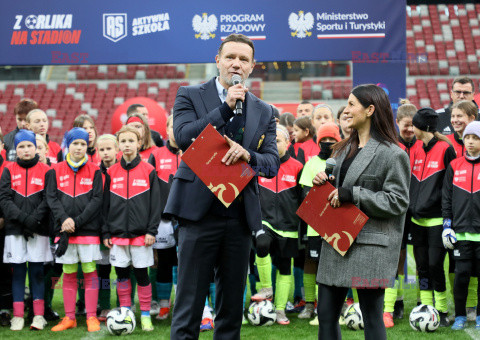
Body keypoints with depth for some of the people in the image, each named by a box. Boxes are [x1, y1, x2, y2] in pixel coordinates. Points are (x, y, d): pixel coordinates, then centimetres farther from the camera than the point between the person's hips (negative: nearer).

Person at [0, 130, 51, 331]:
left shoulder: (45, 171, 5)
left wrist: (34, 219, -16)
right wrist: (23, 218, -13)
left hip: (38, 230, -1)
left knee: (37, 271, 0)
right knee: (18, 271, 2)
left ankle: (39, 315, 5)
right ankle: (18, 316, 6)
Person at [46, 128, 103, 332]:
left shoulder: (94, 171, 4)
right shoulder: (56, 171, 8)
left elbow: (96, 200, -3)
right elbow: (52, 198, 1)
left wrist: (77, 222, -12)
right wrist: (64, 219, -15)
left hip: (88, 229, -1)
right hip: (64, 230, 2)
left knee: (90, 272, -2)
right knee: (68, 274, 6)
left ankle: (91, 317, 3)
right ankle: (69, 318, 12)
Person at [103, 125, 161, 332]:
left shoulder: (148, 171, 0)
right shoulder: (111, 172, 6)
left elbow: (155, 202, -1)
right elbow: (106, 204, 8)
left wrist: (152, 230, -7)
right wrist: (105, 232, 3)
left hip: (140, 233, -2)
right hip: (117, 232, 2)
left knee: (141, 274, 2)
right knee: (122, 274, 6)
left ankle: (145, 315, 11)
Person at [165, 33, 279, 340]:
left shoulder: (264, 112, 13)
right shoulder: (190, 95, 4)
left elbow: (273, 164, 6)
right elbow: (183, 136, -12)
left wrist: (247, 155, -16)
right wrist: (226, 107, -14)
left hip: (240, 216, 4)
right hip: (200, 211, -4)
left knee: (232, 306, 10)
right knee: (189, 305, -3)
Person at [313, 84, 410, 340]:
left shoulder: (392, 155, -9)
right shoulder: (346, 149, 16)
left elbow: (397, 202, -14)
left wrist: (352, 194, -18)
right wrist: (325, 182, 4)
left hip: (370, 245, -8)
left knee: (372, 317, 0)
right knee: (326, 314, 8)